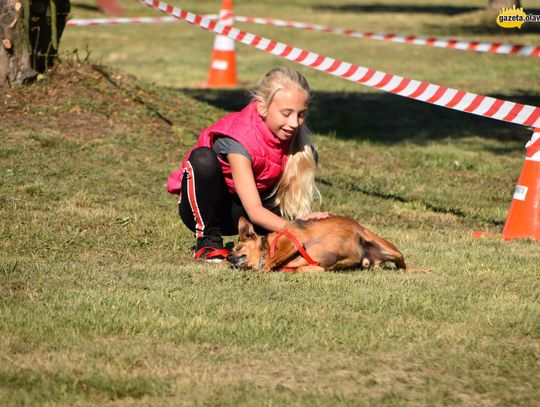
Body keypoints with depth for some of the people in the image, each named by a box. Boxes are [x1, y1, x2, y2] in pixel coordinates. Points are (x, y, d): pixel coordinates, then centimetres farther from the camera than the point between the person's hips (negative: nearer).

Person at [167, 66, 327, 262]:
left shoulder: (289, 133, -11)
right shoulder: (240, 137, -30)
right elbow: (254, 211, -36)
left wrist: (301, 216, -32)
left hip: (236, 216, 6)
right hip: (202, 209, -6)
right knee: (204, 158, -36)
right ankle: (208, 239, -18)